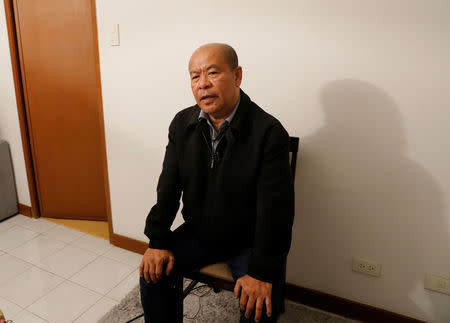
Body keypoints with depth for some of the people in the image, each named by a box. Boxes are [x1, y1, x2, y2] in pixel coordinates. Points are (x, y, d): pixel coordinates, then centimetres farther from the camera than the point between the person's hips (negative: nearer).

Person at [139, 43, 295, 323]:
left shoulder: (269, 131, -20)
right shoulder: (182, 123, -2)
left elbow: (275, 209, -21)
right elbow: (168, 187, 1)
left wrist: (262, 271, -23)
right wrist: (159, 241, -6)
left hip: (249, 242, -4)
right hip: (198, 233, 5)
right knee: (154, 272, -7)